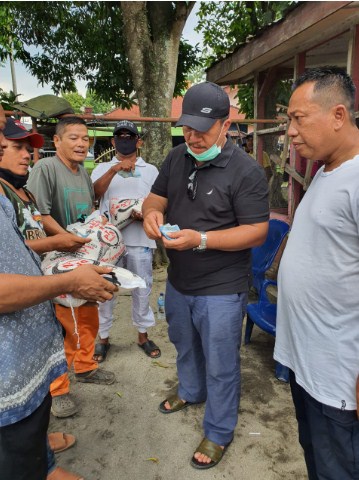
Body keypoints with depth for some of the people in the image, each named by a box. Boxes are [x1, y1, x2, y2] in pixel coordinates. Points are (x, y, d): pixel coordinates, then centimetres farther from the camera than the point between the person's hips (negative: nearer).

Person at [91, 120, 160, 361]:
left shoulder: (151, 170, 10)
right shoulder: (102, 168, 10)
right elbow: (95, 192, -11)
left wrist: (145, 214, -16)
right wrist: (114, 169, -25)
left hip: (140, 240, 0)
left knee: (142, 289, 9)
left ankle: (143, 334, 27)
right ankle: (103, 337, 23)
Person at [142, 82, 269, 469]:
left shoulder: (246, 172, -19)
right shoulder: (176, 158, 1)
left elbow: (257, 233, -20)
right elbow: (155, 198, 9)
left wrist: (201, 239, -31)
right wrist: (151, 212, -16)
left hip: (220, 290, -6)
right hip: (177, 281, 7)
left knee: (220, 365, 11)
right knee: (185, 346, 28)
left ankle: (219, 433, 34)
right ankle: (190, 391, 56)